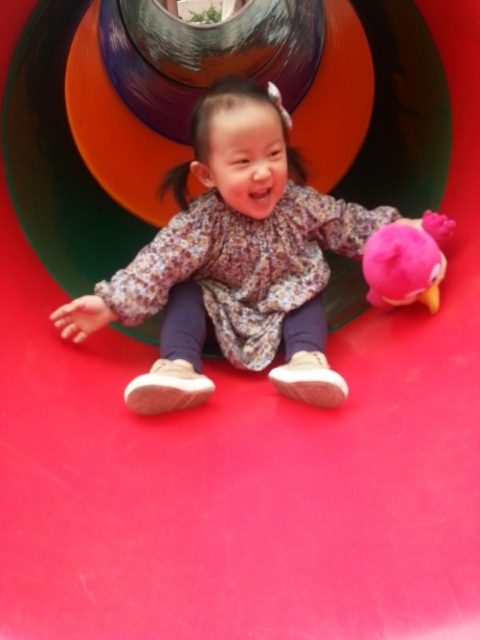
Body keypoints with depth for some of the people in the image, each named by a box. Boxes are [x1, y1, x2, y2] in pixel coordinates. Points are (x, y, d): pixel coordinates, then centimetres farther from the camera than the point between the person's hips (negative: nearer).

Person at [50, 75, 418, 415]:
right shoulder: (201, 222, -25)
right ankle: (178, 367, -39)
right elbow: (159, 262, -31)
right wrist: (111, 304, -41)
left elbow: (350, 224, -3)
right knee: (187, 292, -22)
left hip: (288, 302, 2)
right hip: (220, 307, -2)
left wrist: (396, 230, -7)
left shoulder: (300, 205, -16)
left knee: (309, 293, -21)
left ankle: (307, 360, -36)